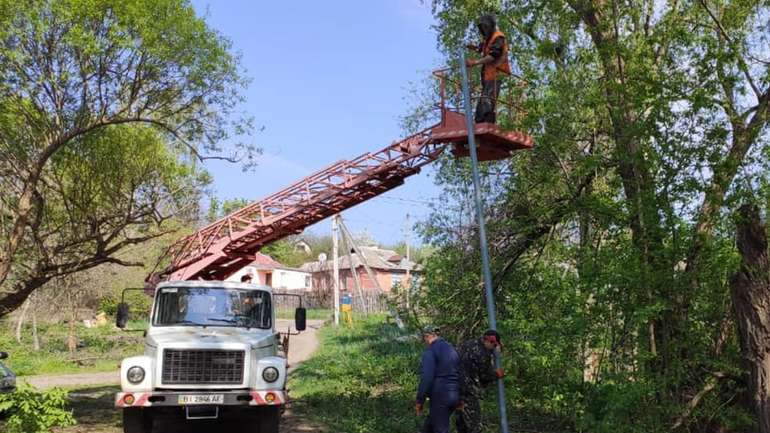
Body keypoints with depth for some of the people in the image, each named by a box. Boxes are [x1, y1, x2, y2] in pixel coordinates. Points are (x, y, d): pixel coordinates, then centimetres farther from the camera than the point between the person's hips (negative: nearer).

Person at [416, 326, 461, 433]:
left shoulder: (430, 351, -10)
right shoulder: (452, 349, 14)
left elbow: (426, 378, -19)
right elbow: (458, 373, 19)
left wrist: (419, 400, -11)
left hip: (440, 396, -8)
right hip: (453, 395, 8)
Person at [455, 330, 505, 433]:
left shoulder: (467, 344, 10)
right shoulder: (484, 353, -15)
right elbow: (485, 375, -4)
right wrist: (497, 374, 15)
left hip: (457, 388, 9)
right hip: (469, 392, -9)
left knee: (462, 424, 18)